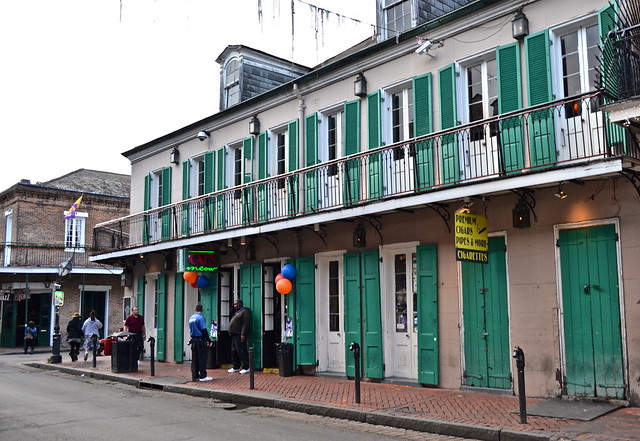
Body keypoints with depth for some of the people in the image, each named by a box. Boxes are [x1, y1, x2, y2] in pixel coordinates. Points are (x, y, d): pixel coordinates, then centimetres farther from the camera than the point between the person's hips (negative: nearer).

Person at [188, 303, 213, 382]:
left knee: (194, 359, 9)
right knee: (202, 358, -2)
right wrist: (209, 341, -11)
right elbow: (204, 330, -15)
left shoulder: (191, 318, 10)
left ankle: (195, 376, 13)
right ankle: (203, 376, 0)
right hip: (200, 340, -7)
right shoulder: (201, 318, -12)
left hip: (193, 340, 7)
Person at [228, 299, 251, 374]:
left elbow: (246, 323, -17)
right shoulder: (236, 312, 23)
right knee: (234, 351, 12)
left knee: (241, 351, -10)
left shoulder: (245, 311, -8)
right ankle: (236, 367, 20)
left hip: (239, 335, -10)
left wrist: (243, 334, -24)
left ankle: (246, 367, -6)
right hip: (234, 335, 10)